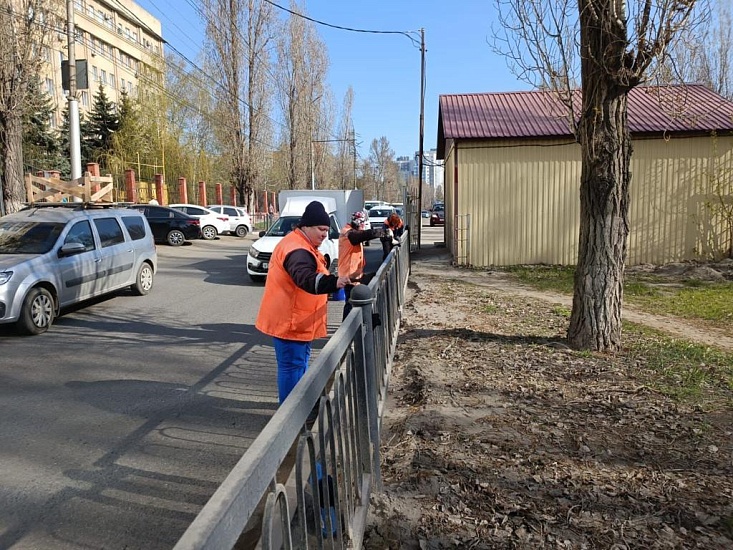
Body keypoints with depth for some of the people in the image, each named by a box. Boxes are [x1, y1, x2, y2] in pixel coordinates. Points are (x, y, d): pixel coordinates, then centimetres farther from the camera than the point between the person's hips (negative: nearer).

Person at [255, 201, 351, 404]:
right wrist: (335, 282, -58)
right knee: (292, 364, -4)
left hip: (297, 319, 12)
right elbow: (306, 279, -44)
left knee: (300, 360, 23)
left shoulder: (302, 245, 12)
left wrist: (332, 283, 15)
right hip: (289, 320, -12)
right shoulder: (297, 250, -25)